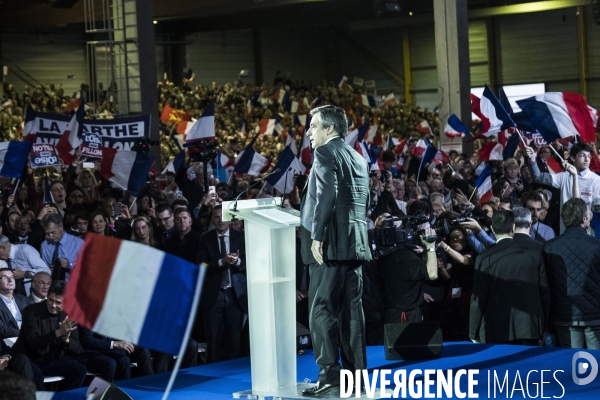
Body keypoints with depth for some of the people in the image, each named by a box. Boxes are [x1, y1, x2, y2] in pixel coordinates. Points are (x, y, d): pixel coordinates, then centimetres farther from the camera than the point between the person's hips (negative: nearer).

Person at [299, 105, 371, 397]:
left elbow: (327, 196, -18)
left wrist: (317, 237, -19)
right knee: (350, 310, 8)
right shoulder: (358, 158, 20)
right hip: (354, 244, 9)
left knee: (322, 310, -8)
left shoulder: (325, 153, -5)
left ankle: (329, 377, -12)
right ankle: (356, 373, 9)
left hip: (331, 244, -9)